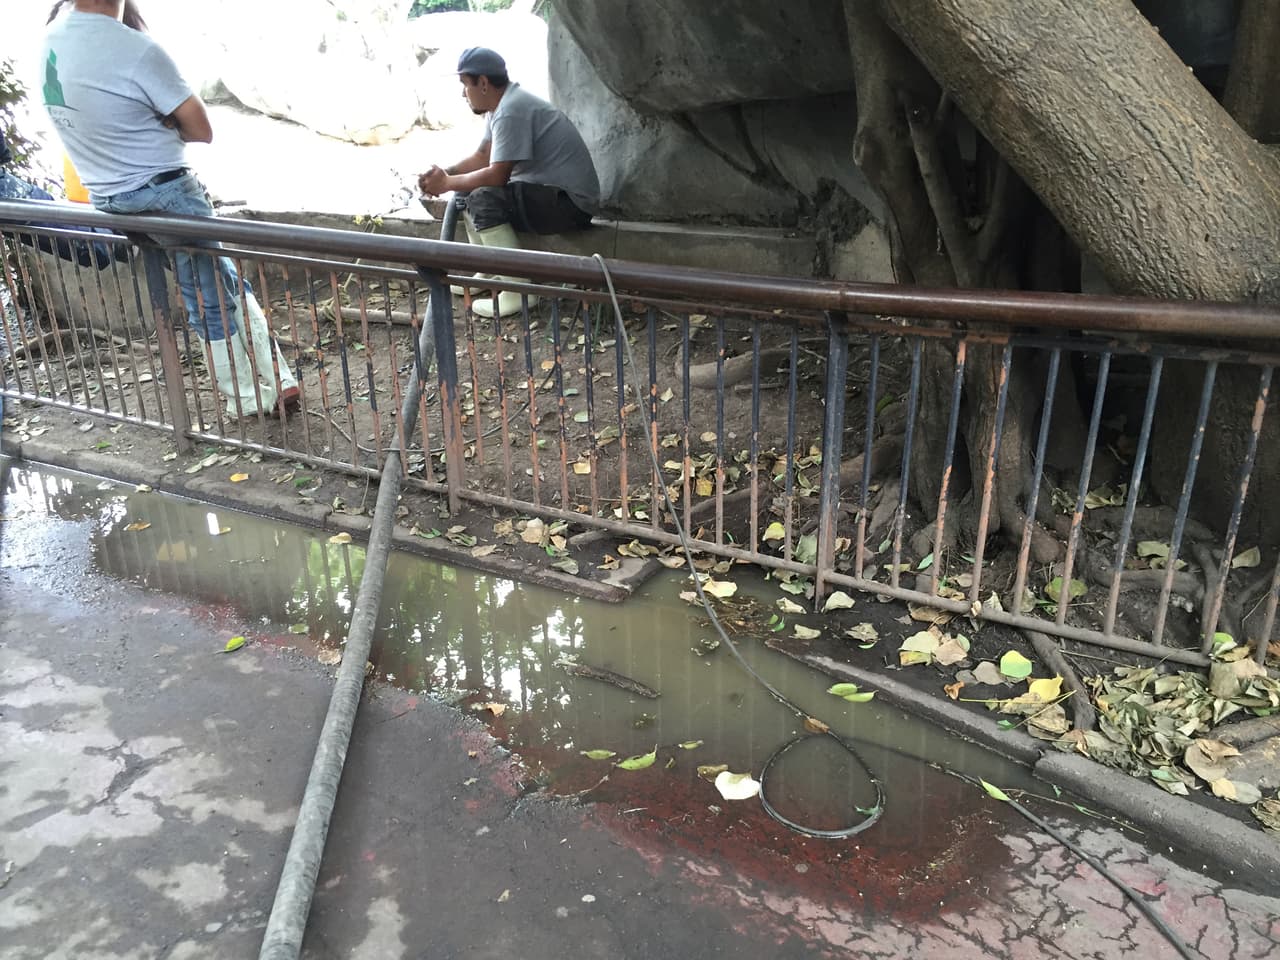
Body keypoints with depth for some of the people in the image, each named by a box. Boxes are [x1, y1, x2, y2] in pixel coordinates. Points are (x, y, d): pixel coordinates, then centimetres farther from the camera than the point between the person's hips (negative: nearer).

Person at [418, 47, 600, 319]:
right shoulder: (501, 104, 11)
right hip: (549, 191, 11)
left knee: (483, 199, -25)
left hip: (570, 202, -11)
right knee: (469, 188, 13)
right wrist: (445, 173, 1)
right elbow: (482, 157, 18)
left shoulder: (511, 111, -21)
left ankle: (519, 291, -20)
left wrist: (447, 183, -12)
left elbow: (497, 175, -25)